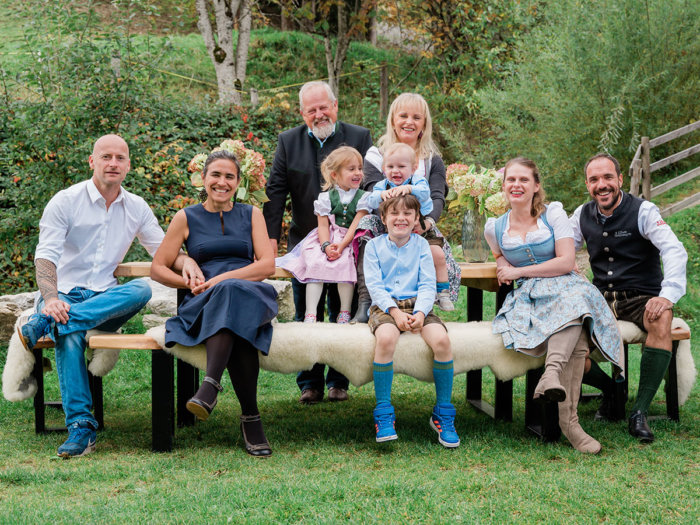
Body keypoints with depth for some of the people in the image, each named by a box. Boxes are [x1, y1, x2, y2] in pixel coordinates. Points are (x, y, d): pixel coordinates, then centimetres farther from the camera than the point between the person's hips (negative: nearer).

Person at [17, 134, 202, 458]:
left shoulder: (136, 208, 11)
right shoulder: (66, 202, -2)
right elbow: (46, 255, -12)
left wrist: (187, 261, -11)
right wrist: (51, 299, -31)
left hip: (106, 299, 3)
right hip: (64, 294, -3)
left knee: (142, 289, -31)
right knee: (70, 335, -38)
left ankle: (47, 323, -37)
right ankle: (81, 425, -39)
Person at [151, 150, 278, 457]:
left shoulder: (251, 215, 18)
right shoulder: (186, 218, 16)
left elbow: (267, 265, 5)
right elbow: (158, 269, 13)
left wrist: (223, 279, -9)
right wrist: (191, 283, -6)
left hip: (251, 297, 0)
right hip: (205, 305, 0)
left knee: (231, 294, -40)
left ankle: (210, 386, -51)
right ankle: (251, 417, -45)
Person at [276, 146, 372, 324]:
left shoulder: (363, 197, 3)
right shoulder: (325, 197, 6)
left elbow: (356, 225, -6)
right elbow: (323, 225, -1)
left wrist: (341, 245, -19)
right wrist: (326, 246, -19)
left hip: (350, 242, -1)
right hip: (327, 238, 1)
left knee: (345, 263, -29)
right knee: (314, 263, -23)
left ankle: (345, 313, -17)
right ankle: (310, 313, -22)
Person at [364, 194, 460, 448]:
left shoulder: (421, 244, 11)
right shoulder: (374, 246, 7)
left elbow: (428, 285, 3)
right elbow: (375, 285, -2)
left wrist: (420, 313, -15)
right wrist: (395, 311, -18)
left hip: (417, 305, 2)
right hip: (385, 306, -2)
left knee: (441, 339, -28)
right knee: (386, 338, -37)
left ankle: (443, 413, -13)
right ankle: (383, 414, -26)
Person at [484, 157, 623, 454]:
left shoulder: (554, 214, 4)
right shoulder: (495, 228, 13)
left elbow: (567, 262, -6)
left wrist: (517, 271, -6)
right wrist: (502, 267, 10)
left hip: (565, 288, 0)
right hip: (527, 297, 1)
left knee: (574, 301, -43)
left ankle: (552, 372, -59)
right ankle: (568, 419, -45)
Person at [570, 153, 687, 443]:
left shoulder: (643, 211, -7)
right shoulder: (583, 215, 8)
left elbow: (675, 251, -19)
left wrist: (668, 295, -34)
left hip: (641, 298, -4)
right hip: (602, 300, 4)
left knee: (661, 319, -38)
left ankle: (639, 412, -31)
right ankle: (611, 388, 7)